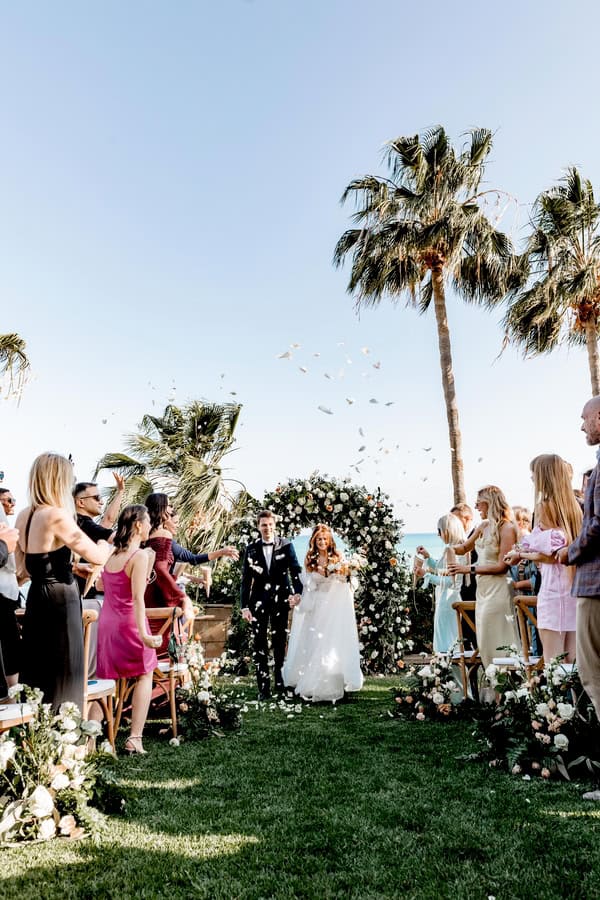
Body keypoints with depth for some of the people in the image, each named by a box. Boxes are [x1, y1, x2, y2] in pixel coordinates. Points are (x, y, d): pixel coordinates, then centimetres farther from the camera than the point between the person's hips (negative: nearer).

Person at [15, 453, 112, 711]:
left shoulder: (23, 516, 7)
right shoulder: (57, 515, -18)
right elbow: (98, 557, -15)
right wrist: (107, 544, 8)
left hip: (36, 599, 8)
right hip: (59, 601, -8)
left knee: (38, 675, 17)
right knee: (62, 679, 1)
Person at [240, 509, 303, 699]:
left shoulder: (286, 545, 1)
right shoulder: (251, 549, 2)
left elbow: (295, 570, -5)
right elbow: (246, 579, 2)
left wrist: (298, 591, -23)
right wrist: (244, 606, -4)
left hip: (280, 600, 0)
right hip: (259, 601, 1)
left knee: (280, 643, 7)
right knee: (260, 644, 2)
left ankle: (281, 683, 18)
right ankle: (263, 686, 9)